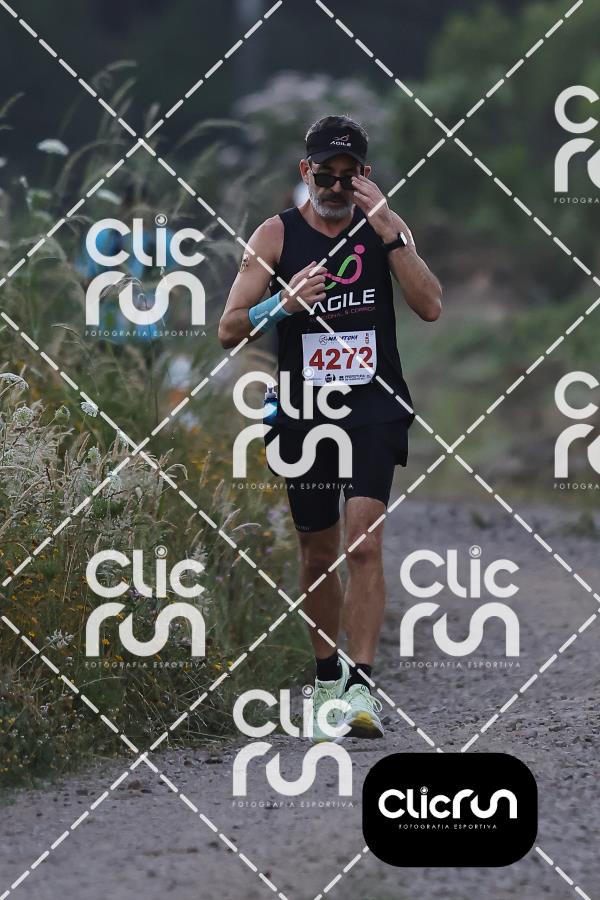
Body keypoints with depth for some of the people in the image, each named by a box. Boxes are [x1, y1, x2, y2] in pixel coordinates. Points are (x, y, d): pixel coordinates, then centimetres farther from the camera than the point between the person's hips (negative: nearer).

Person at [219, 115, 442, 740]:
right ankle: (327, 679, 27)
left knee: (363, 544, -16)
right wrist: (282, 302, -22)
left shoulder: (385, 228, 3)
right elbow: (229, 330, -2)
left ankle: (361, 688, -18)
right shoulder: (275, 236, 1)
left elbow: (430, 307, -11)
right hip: (303, 413, 1)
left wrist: (387, 228, -18)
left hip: (375, 411, -1)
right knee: (317, 555, 10)